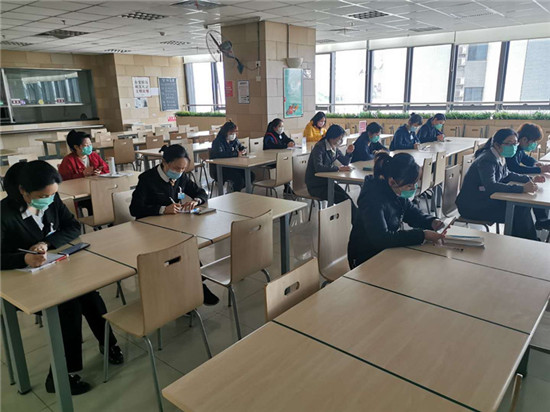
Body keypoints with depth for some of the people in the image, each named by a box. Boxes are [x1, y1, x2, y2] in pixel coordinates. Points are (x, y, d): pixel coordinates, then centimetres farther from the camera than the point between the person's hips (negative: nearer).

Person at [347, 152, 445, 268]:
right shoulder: (373, 198, -27)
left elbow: (411, 212, 13)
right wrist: (422, 235, -35)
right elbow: (381, 238, -35)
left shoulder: (397, 192, -3)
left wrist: (431, 222, -8)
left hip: (388, 251, 8)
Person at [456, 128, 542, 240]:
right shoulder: (487, 160, -22)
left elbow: (507, 175, 23)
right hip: (472, 206, -9)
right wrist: (522, 189, -38)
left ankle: (531, 240, 11)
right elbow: (490, 186, -35)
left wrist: (529, 180, 7)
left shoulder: (500, 157, 6)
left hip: (486, 199, 9)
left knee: (523, 205, 1)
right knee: (518, 213, -14)